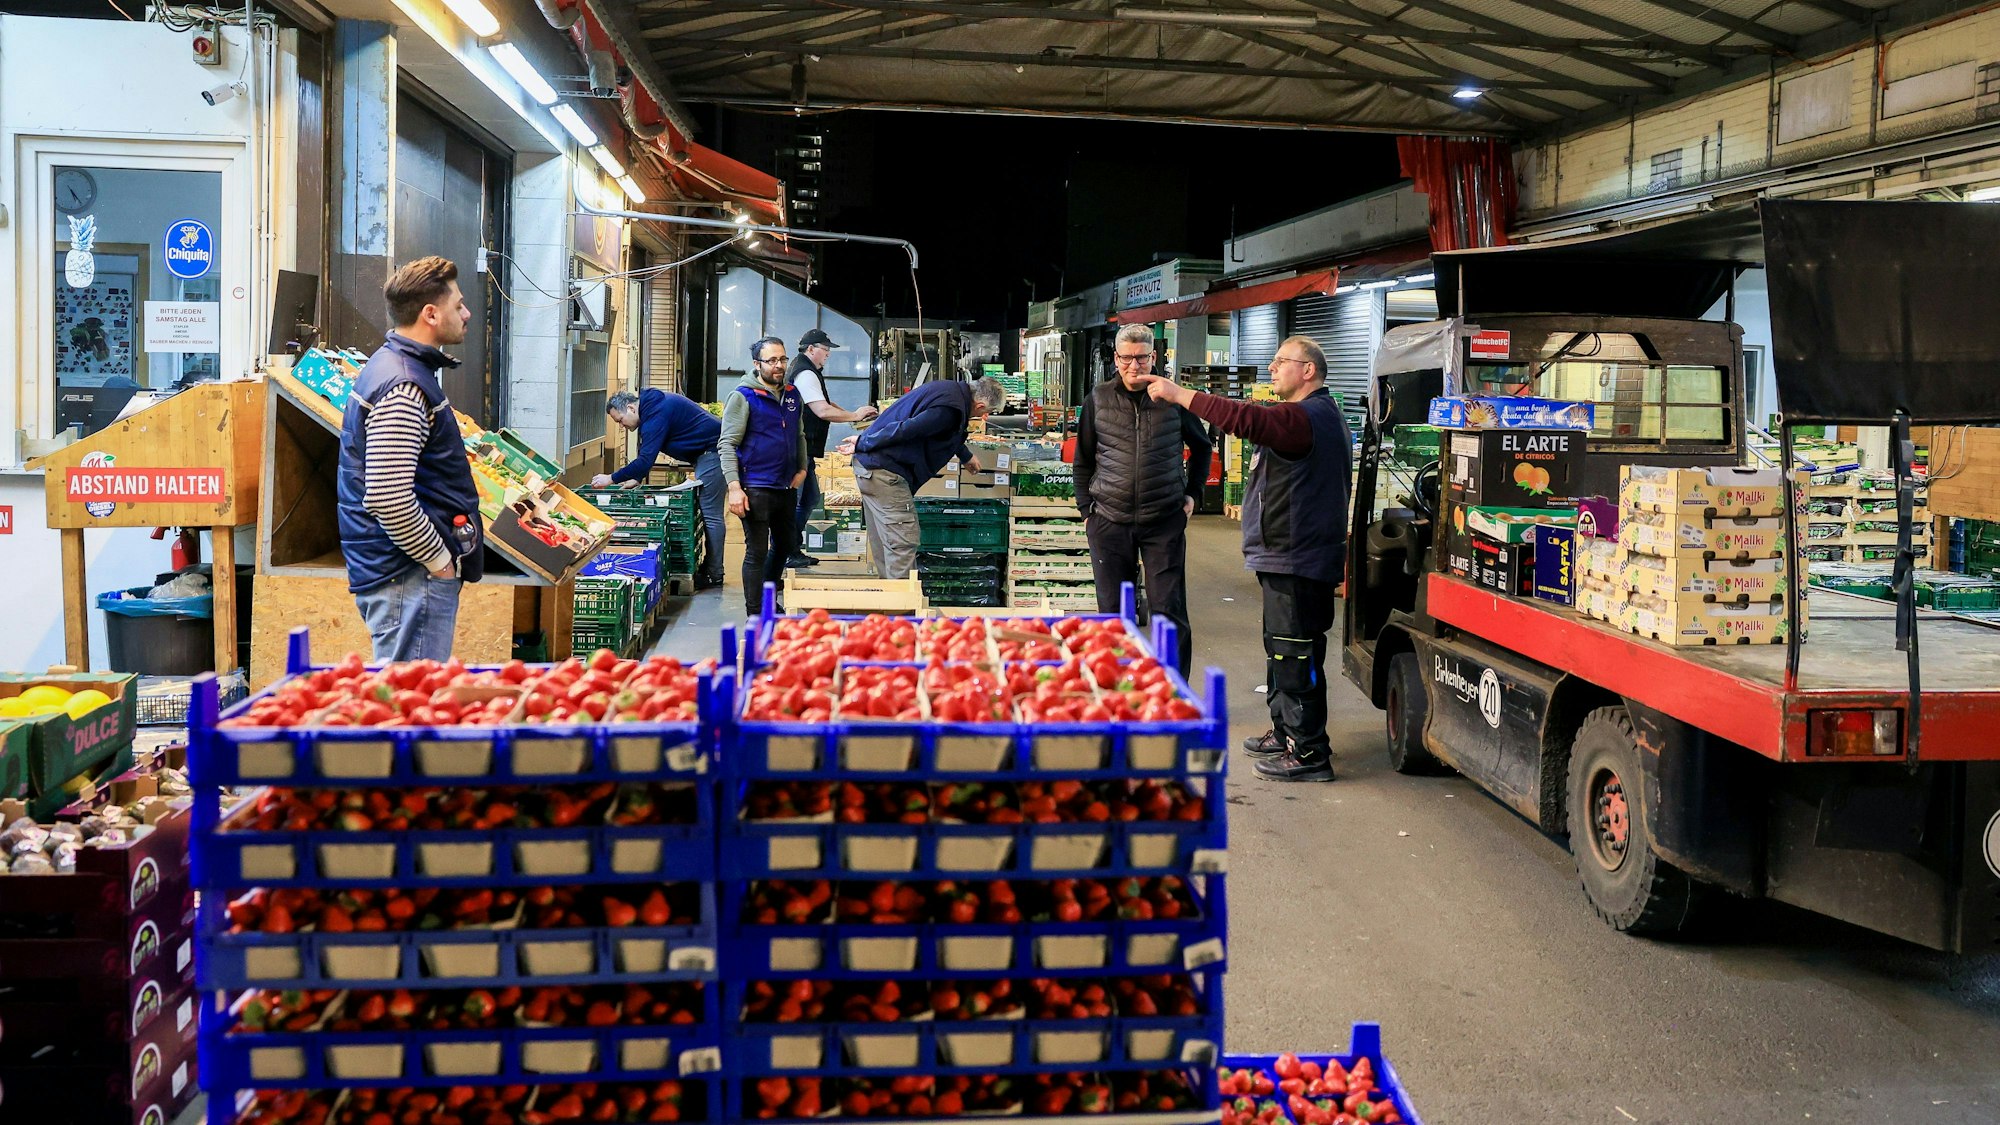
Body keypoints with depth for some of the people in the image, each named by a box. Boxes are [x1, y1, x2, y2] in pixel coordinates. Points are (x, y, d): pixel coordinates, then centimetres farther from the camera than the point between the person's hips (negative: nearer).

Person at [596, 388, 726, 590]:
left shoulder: (656, 414, -19)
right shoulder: (654, 405, 13)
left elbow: (646, 459, -23)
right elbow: (647, 455, 22)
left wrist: (612, 479, -16)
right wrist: (636, 478, 11)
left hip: (712, 451, -11)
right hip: (708, 452, 11)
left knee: (711, 515, -8)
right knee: (707, 513, 12)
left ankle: (714, 575, -5)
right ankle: (710, 567, 15)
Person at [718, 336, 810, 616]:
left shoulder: (792, 394, 9)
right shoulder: (743, 397, -11)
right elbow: (727, 444, -14)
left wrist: (802, 468, 10)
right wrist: (734, 487, -23)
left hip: (786, 487, 7)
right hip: (756, 488, -7)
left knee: (786, 545, 19)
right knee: (757, 552, -2)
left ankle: (768, 601, 39)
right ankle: (755, 617, 6)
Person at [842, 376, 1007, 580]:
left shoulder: (951, 388, 13)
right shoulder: (950, 409, -21)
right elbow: (905, 429, -25)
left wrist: (965, 456, 50)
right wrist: (862, 444, -16)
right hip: (884, 471, -10)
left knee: (883, 543, 17)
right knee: (903, 542, -8)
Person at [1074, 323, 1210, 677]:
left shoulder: (1173, 398, 1)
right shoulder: (1098, 399, 4)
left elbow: (1201, 446, 17)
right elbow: (1083, 460, 12)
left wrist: (1192, 493, 10)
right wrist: (1086, 509, 5)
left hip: (1165, 521, -1)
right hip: (1109, 521, 1)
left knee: (1169, 612, -1)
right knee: (1113, 613, 7)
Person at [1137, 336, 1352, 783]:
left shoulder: (1306, 417, -20)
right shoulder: (1317, 415, 18)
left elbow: (1246, 419, -31)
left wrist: (1179, 394, -28)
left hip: (1297, 561, -12)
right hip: (1288, 557, 12)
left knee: (1295, 654, -7)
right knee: (1282, 648, 21)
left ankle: (1309, 752, -2)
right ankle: (1286, 732, 33)